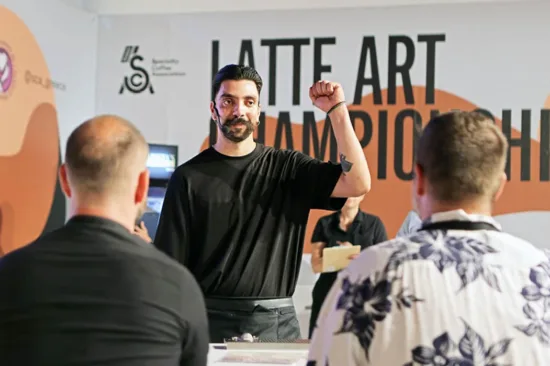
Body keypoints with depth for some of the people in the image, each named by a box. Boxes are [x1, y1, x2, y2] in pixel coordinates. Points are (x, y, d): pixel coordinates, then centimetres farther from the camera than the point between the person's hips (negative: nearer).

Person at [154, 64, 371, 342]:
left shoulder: (287, 167, 7)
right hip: (211, 319, -1)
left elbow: (358, 184, -6)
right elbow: (170, 263, 1)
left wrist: (337, 110, -10)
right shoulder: (190, 177, 3)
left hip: (276, 322, 1)